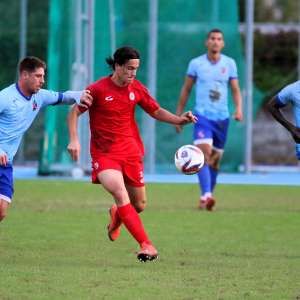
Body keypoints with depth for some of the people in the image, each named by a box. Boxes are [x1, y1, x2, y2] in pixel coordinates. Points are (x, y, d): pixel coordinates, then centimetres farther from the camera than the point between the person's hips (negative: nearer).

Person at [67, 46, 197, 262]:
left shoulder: (137, 89, 3)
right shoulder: (98, 89, -10)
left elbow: (156, 112, 14)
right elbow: (74, 112, -2)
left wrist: (180, 120, -2)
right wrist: (74, 139, -14)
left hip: (131, 151, 5)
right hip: (104, 153, -5)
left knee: (139, 205, 7)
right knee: (120, 193, -26)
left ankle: (117, 215, 46)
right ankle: (147, 246, -28)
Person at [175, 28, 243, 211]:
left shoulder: (229, 64, 5)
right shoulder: (196, 63, 1)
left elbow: (236, 90, 7)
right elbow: (186, 89, 9)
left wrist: (239, 109, -11)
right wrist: (178, 115, 9)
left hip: (222, 117, 3)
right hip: (202, 115, -3)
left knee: (215, 161, 9)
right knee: (204, 155, -21)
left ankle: (206, 198, 21)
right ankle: (206, 195, -32)